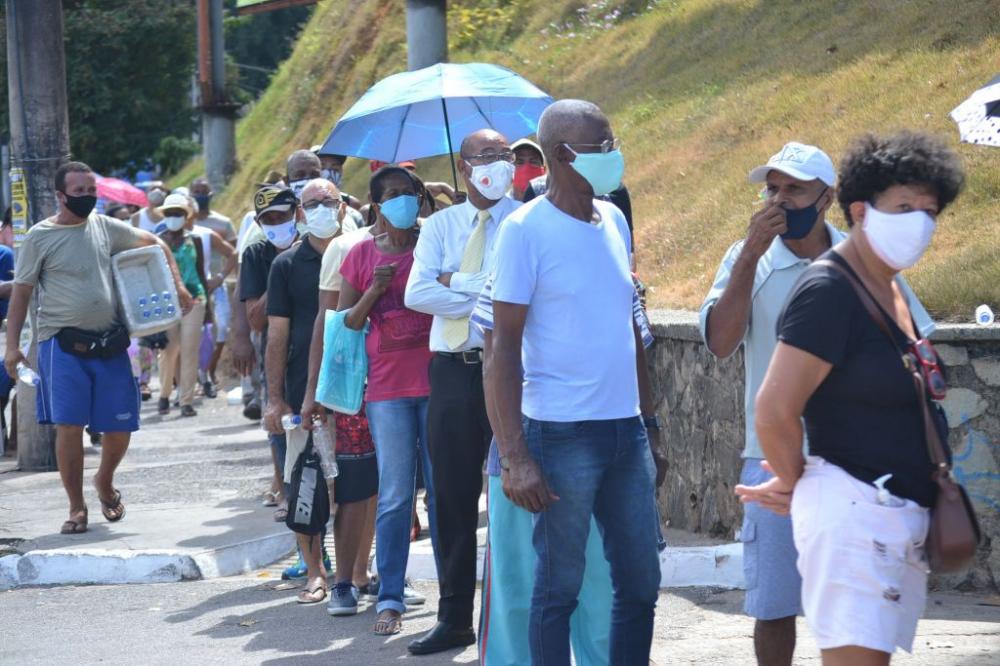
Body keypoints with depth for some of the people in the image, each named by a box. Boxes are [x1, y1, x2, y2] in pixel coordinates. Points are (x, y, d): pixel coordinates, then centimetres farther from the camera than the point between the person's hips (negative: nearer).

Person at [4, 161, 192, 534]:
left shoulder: (104, 227, 9)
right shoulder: (41, 237, -1)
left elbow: (153, 244, 22)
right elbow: (21, 293, 1)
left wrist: (177, 285, 11)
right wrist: (12, 346, -7)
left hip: (109, 343, 4)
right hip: (63, 343, -4)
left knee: (120, 427, 5)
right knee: (69, 425, -11)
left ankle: (105, 482, 34)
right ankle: (76, 507, 3)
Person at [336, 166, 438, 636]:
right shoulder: (362, 255, 8)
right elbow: (344, 325, 8)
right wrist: (373, 291, -7)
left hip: (437, 381, 0)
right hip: (387, 387, 1)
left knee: (443, 492, 3)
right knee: (394, 497, 1)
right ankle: (390, 599, 5)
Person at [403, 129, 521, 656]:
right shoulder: (439, 226, 10)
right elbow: (417, 293, -4)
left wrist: (456, 283, -13)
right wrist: (486, 297, -11)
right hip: (454, 371, 4)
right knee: (453, 498, 9)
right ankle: (455, 619, 18)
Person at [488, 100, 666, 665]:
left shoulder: (614, 221, 11)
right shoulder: (527, 229, -9)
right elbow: (505, 347, -11)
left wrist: (651, 426, 18)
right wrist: (515, 457, -16)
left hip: (626, 430, 7)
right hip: (562, 434, -7)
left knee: (642, 582, 10)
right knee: (559, 586, 1)